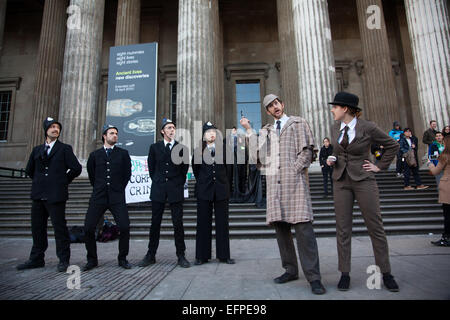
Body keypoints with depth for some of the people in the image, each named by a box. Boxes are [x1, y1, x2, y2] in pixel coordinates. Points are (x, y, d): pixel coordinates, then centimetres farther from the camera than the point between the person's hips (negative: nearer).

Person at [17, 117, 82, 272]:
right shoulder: (37, 150, 15)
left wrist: (64, 181, 2)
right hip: (38, 195, 5)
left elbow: (76, 168, -5)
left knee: (60, 227, -2)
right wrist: (39, 182, 16)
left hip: (56, 195, -5)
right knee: (37, 228, 12)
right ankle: (36, 259, 25)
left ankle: (63, 260, 7)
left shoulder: (65, 149, 1)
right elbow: (29, 170, 25)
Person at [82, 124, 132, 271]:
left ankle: (122, 258, 7)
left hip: (117, 197, -1)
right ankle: (92, 259, 16)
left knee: (124, 227, -12)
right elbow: (91, 174, 21)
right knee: (89, 228, -3)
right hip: (98, 197, 2)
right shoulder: (95, 154, 12)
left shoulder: (123, 153, 9)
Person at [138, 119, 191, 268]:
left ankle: (181, 256, 9)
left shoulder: (182, 148, 7)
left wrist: (178, 184, 5)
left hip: (176, 190, -1)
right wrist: (157, 182, 8)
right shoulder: (154, 147, 11)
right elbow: (151, 167, 14)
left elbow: (185, 169, 10)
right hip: (158, 190, 1)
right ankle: (151, 255, 17)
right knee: (155, 223, 6)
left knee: (178, 223, 0)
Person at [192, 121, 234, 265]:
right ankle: (202, 256, 17)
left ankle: (224, 255, 17)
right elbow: (195, 168, 10)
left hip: (221, 190, 1)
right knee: (203, 224, 6)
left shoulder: (223, 148, 4)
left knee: (222, 223, 6)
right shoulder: (198, 150, 2)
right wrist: (201, 181, 11)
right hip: (204, 191, 0)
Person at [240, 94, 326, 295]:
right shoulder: (265, 130, 22)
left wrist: (294, 170, -7)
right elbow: (258, 151, 8)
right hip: (274, 182, 4)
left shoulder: (298, 123, 13)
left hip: (294, 181, -4)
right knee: (280, 227, 5)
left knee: (303, 227, -11)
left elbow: (307, 150, 4)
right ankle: (291, 270, 16)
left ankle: (313, 277, -6)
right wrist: (249, 130, 5)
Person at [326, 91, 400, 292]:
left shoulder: (368, 128, -6)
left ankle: (386, 273, 19)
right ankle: (345, 273, 14)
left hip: (363, 180, -3)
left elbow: (392, 145, 6)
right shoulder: (335, 129, 7)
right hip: (341, 181, 4)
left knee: (375, 227, 3)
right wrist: (332, 159, 2)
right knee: (342, 229, 4)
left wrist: (380, 166, 1)